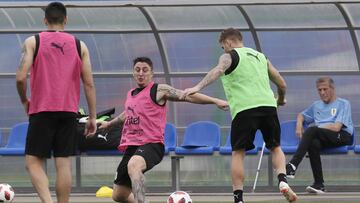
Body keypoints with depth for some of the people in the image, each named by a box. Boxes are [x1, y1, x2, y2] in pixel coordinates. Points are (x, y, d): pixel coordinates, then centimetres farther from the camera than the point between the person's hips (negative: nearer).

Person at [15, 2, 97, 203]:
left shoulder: (33, 42, 1)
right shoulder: (79, 45, 8)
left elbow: (21, 77, -9)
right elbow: (89, 83, 4)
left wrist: (24, 101, 9)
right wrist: (93, 117, 9)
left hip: (41, 111, -2)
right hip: (68, 111, 2)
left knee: (33, 162, 2)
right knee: (64, 163, 4)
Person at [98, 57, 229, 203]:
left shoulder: (158, 90, -2)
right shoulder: (130, 95, 18)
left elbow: (186, 96, -11)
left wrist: (215, 101, -21)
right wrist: (109, 123, 59)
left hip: (151, 144, -8)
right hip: (131, 146, 8)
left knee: (133, 165, -42)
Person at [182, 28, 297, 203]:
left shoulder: (229, 56, 8)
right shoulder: (260, 57, 25)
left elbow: (218, 70, -15)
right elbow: (282, 84, 27)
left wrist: (198, 87, -27)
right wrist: (280, 100, 48)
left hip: (244, 108, -4)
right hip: (268, 104, 4)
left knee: (238, 153, 3)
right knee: (275, 147, 19)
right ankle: (282, 181, -6)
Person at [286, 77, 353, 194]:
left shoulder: (343, 104, 8)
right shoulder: (316, 105, 29)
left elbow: (336, 127, -5)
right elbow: (302, 115, 43)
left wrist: (317, 127, -2)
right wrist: (299, 125, 20)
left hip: (342, 137, -5)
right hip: (323, 139, 5)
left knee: (311, 130, -32)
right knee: (313, 144, -34)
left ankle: (293, 165, -41)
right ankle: (319, 185, -36)